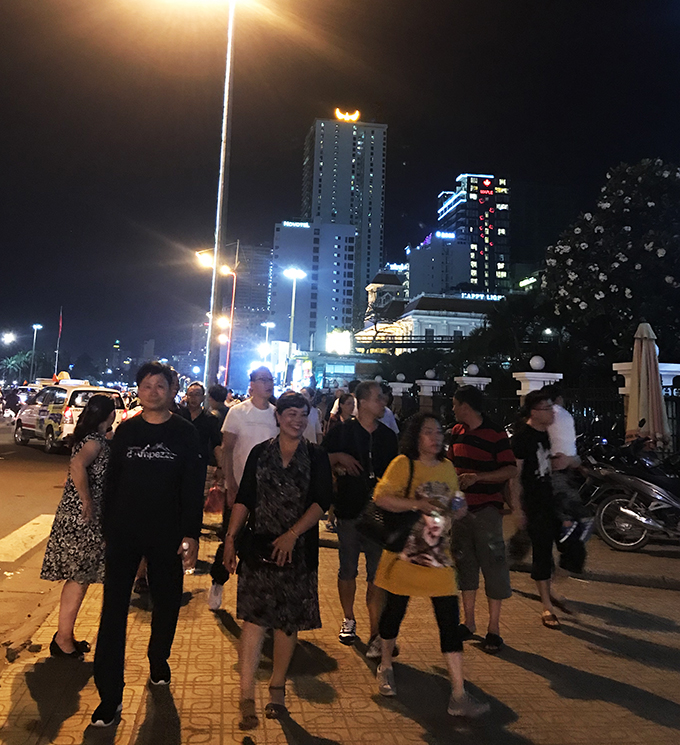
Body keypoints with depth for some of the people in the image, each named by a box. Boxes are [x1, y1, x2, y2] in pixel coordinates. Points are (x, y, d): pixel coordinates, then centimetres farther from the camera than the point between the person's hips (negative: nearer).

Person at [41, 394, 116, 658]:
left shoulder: (91, 438, 11)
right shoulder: (96, 440, -17)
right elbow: (77, 466, -35)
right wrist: (88, 502, -27)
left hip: (79, 517, 9)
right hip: (81, 518, -9)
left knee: (78, 577, 16)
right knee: (79, 578, 0)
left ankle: (64, 636, 26)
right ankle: (63, 641, 9)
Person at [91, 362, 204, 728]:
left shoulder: (184, 433, -3)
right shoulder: (125, 430, 3)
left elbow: (193, 487, -4)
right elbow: (112, 482, 7)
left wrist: (191, 534, -8)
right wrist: (107, 528, 5)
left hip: (167, 533, -1)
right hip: (124, 532, 1)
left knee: (166, 602, 15)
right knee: (113, 608, -2)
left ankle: (158, 660, 41)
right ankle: (110, 695, 6)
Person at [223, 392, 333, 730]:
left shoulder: (316, 457, 2)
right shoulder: (260, 453, 5)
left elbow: (322, 501, -7)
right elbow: (244, 499, 5)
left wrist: (292, 534, -17)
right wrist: (230, 537, -4)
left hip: (299, 549, 0)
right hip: (259, 546, 0)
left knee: (288, 621, 10)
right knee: (254, 617, -6)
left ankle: (277, 689, 27)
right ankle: (247, 698, -1)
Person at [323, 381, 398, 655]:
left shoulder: (388, 436, 8)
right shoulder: (341, 432, -1)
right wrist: (339, 458, -15)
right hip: (349, 509, -1)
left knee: (377, 574, 0)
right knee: (347, 570, 10)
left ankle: (376, 633, 6)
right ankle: (348, 619, 30)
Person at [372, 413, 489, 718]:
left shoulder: (447, 467, 8)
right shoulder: (403, 464, -9)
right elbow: (381, 497, -18)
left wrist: (458, 510, -4)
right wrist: (419, 504, -26)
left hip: (439, 555, 4)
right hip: (405, 552, -4)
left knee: (449, 619, 0)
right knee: (394, 610, 12)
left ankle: (458, 696, 6)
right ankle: (385, 668, 38)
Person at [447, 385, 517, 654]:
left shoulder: (495, 433, -12)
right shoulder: (457, 432, 9)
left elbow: (511, 470, -14)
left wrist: (478, 477, -23)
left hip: (487, 509, -7)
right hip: (461, 508, 7)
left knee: (493, 566, -1)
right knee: (464, 563, 13)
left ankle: (494, 629, 10)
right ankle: (469, 622, 25)